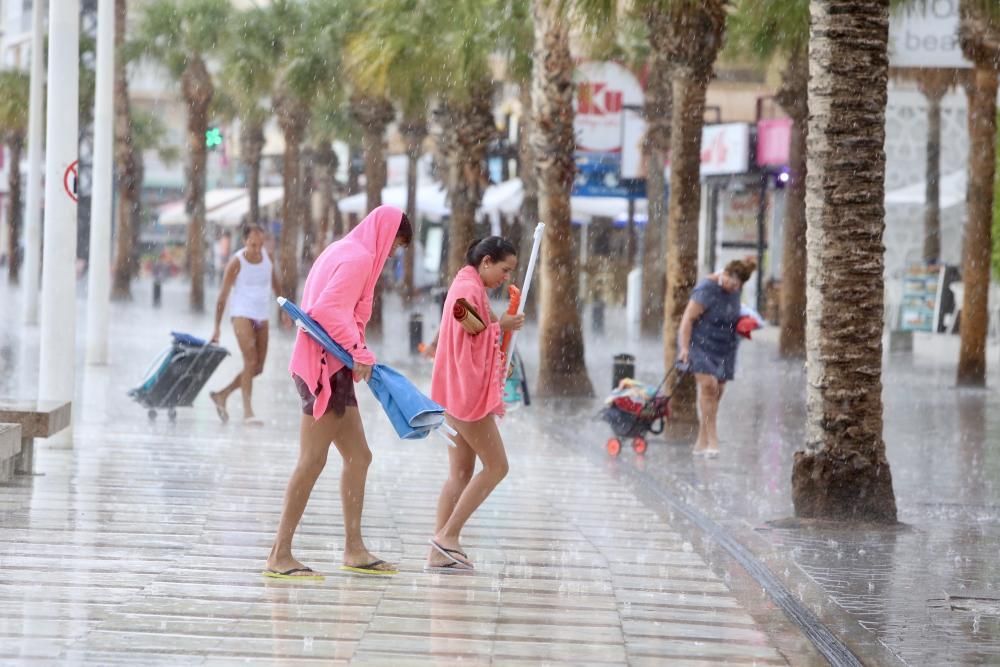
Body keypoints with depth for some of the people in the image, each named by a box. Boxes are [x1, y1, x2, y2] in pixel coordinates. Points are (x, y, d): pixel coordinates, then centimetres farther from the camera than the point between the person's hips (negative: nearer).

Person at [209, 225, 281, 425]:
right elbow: (223, 295, -7)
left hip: (262, 316, 6)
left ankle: (221, 395, 21)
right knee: (250, 362, -18)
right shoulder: (236, 263, -11)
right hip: (242, 314, -6)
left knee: (257, 368, 7)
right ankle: (247, 410, -17)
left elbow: (275, 283, 19)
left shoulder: (266, 255, 4)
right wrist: (217, 327, -9)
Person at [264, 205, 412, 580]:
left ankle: (353, 549, 15)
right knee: (312, 461, -10)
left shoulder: (342, 252, 19)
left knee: (358, 457, 12)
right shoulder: (359, 257, -11)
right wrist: (359, 353, -18)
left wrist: (357, 355, 9)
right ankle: (280, 555, -10)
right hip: (326, 367, -10)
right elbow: (328, 311, -22)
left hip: (331, 367, 10)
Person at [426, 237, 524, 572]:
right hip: (467, 392, -10)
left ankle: (440, 551, 2)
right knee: (496, 466, -7)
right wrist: (501, 325, -10)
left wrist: (499, 323, 6)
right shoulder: (469, 289, -14)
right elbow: (469, 339, -20)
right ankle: (448, 534, -8)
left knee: (461, 474, 7)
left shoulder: (469, 287, 18)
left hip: (463, 393, 10)